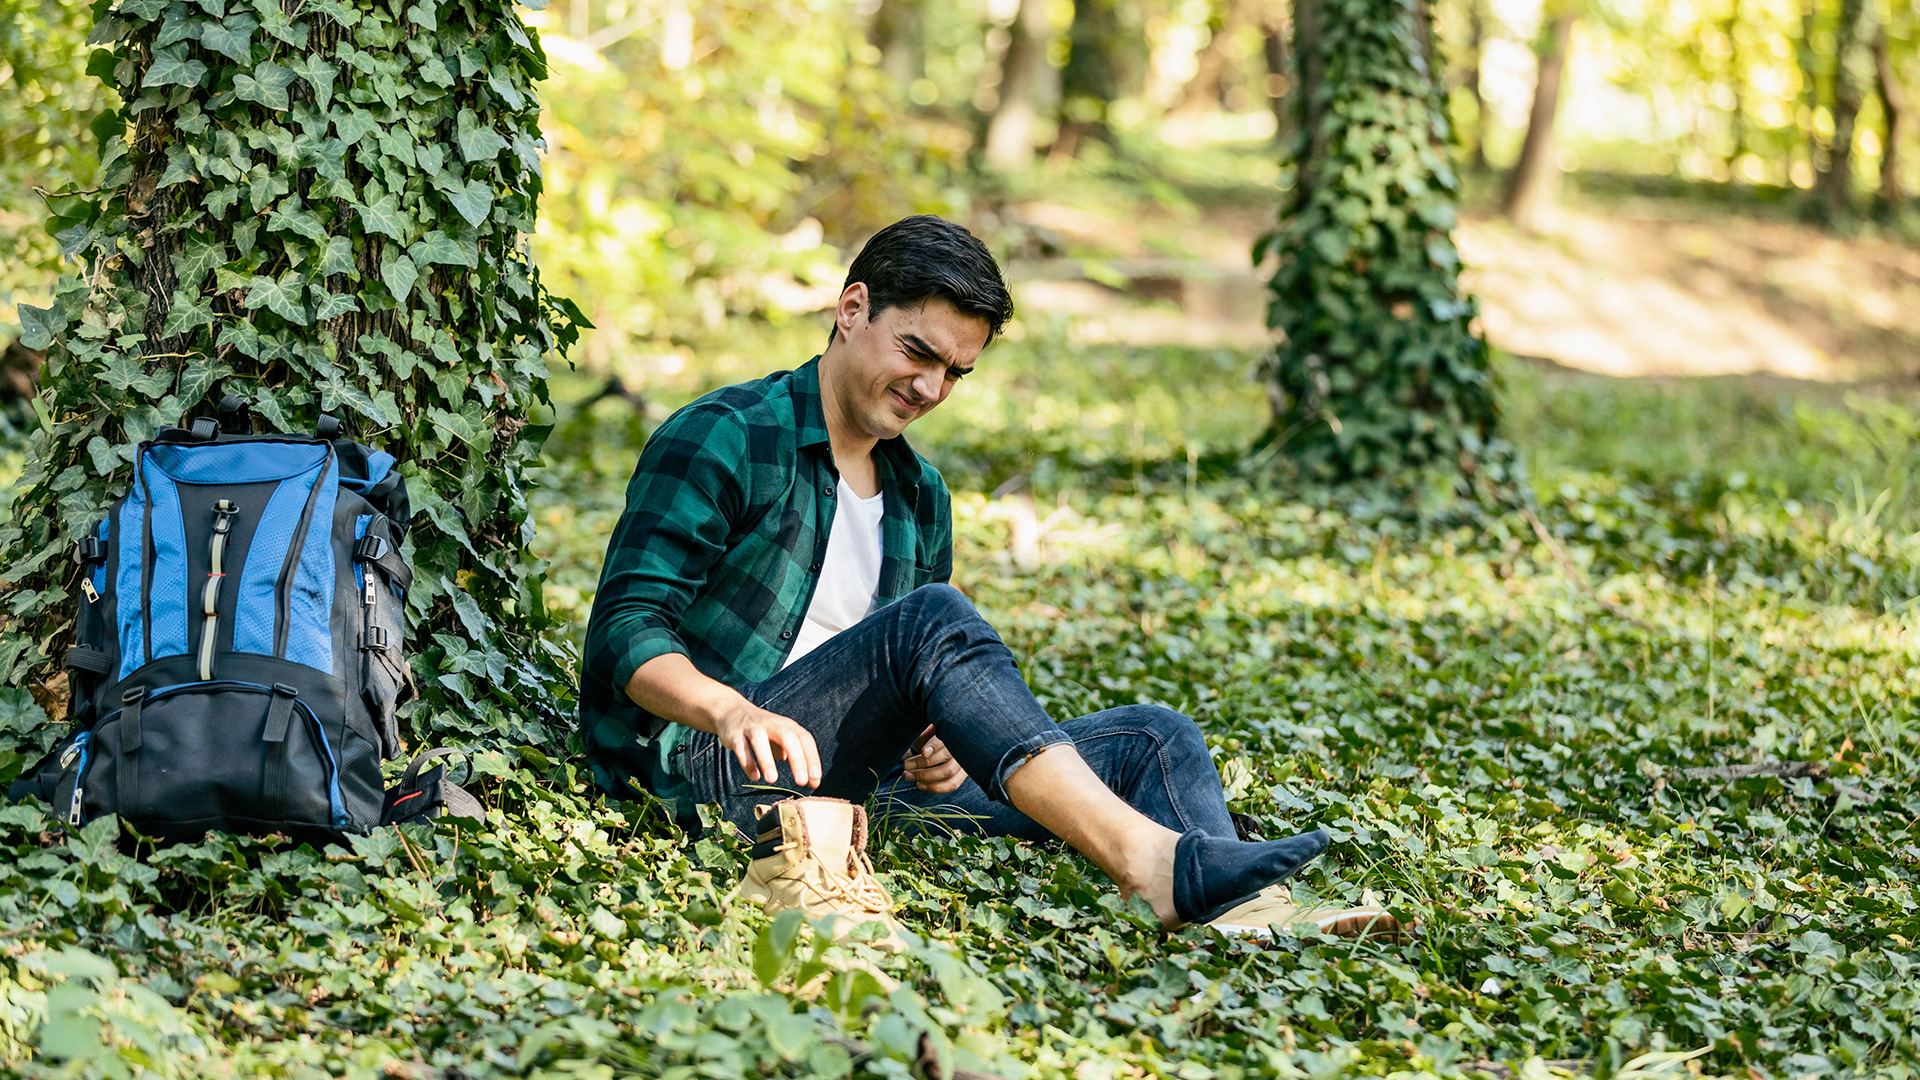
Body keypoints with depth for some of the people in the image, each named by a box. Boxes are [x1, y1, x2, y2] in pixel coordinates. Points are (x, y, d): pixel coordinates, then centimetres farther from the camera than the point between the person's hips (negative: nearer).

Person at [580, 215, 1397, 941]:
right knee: (932, 618, -32)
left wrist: (947, 742, -2)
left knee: (1151, 739, -9)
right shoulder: (725, 440, -2)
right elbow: (626, 628, -11)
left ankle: (1245, 918, -42)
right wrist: (734, 711, -31)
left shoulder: (920, 498, 21)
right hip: (702, 762, -7)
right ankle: (1151, 862, -45)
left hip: (858, 775, 7)